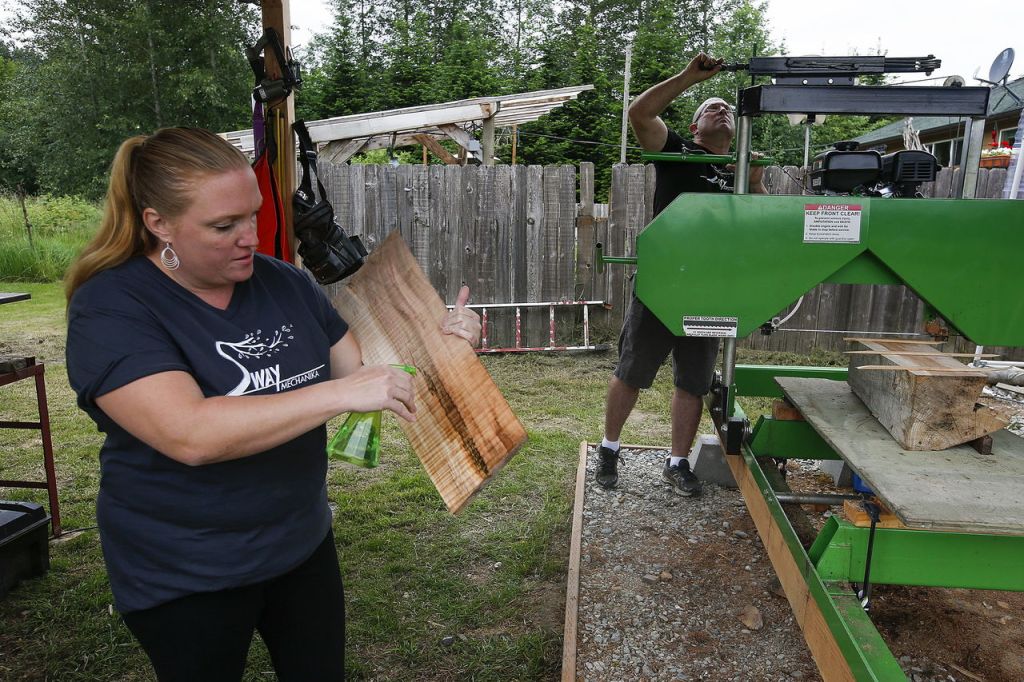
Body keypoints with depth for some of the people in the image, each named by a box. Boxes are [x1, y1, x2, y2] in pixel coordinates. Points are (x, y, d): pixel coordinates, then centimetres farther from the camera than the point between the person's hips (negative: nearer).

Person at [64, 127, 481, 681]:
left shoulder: (284, 283, -3)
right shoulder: (110, 308, -19)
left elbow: (363, 365, 3)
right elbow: (190, 434, -33)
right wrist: (341, 393, -36)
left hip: (304, 545, 5)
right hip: (186, 579, -4)